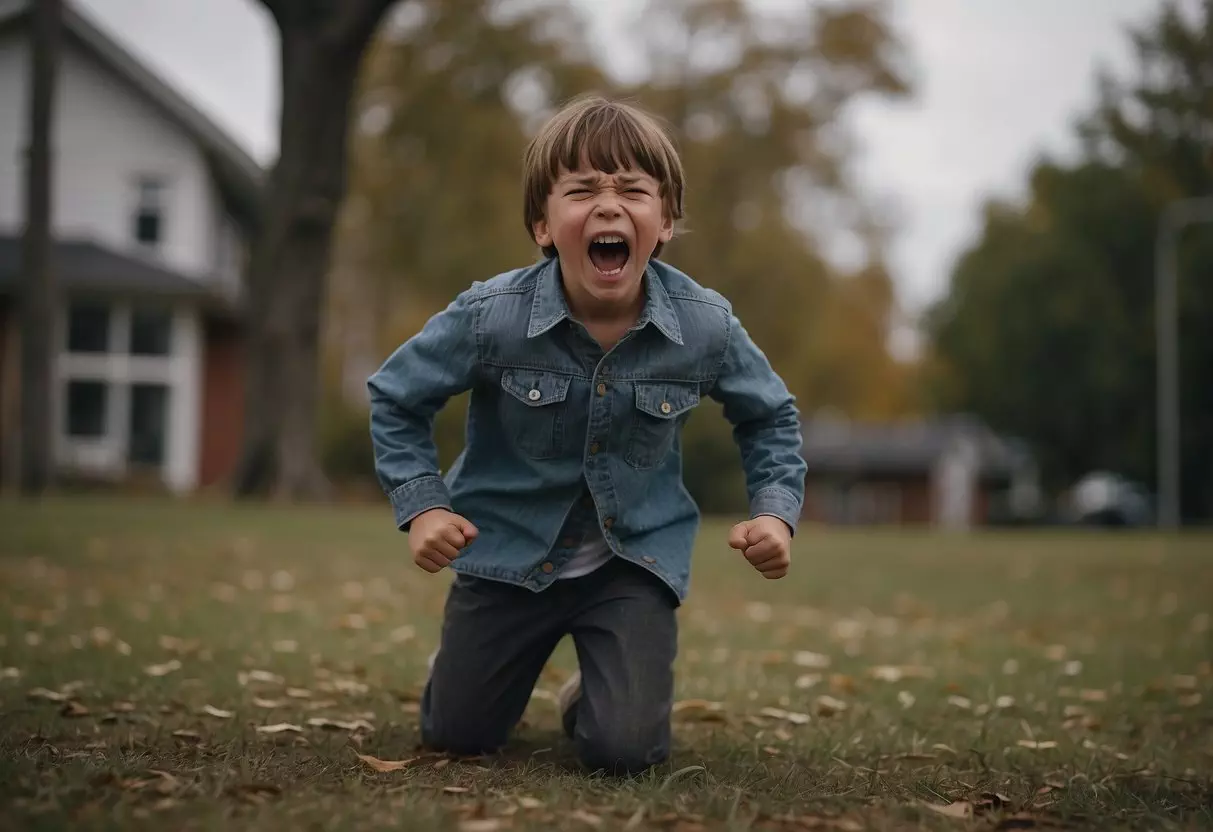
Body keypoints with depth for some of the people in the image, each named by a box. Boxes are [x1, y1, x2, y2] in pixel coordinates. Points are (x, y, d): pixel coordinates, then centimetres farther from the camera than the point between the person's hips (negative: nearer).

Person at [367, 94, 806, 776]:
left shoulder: (706, 326, -17)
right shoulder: (490, 317, -22)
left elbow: (770, 417, 3)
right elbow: (396, 399, -5)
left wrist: (777, 512, -12)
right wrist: (422, 506, -16)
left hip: (636, 561, 0)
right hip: (510, 553, 0)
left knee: (624, 749, -12)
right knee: (455, 737, 10)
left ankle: (601, 692, 25)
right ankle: (489, 665, 46)